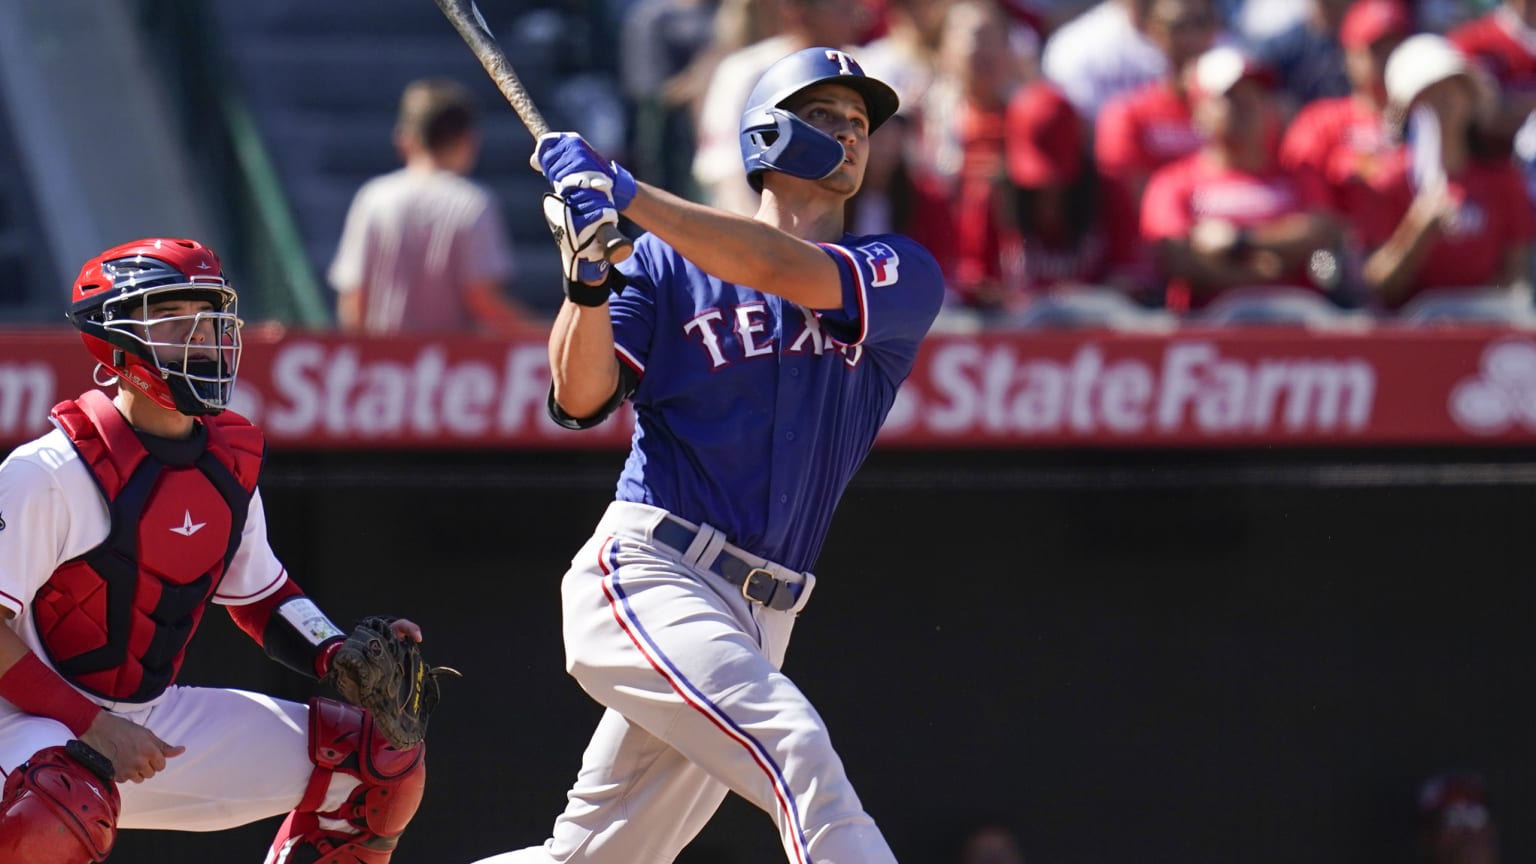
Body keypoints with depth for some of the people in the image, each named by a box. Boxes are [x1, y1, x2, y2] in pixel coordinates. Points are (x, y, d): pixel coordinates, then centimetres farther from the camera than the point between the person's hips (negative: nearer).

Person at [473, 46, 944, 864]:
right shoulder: (668, 264, 9)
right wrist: (588, 278, -19)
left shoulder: (903, 275, 9)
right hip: (645, 574, -4)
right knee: (796, 749, -28)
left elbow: (797, 274, -12)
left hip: (756, 618, 4)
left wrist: (625, 194, -14)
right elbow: (581, 399, -2)